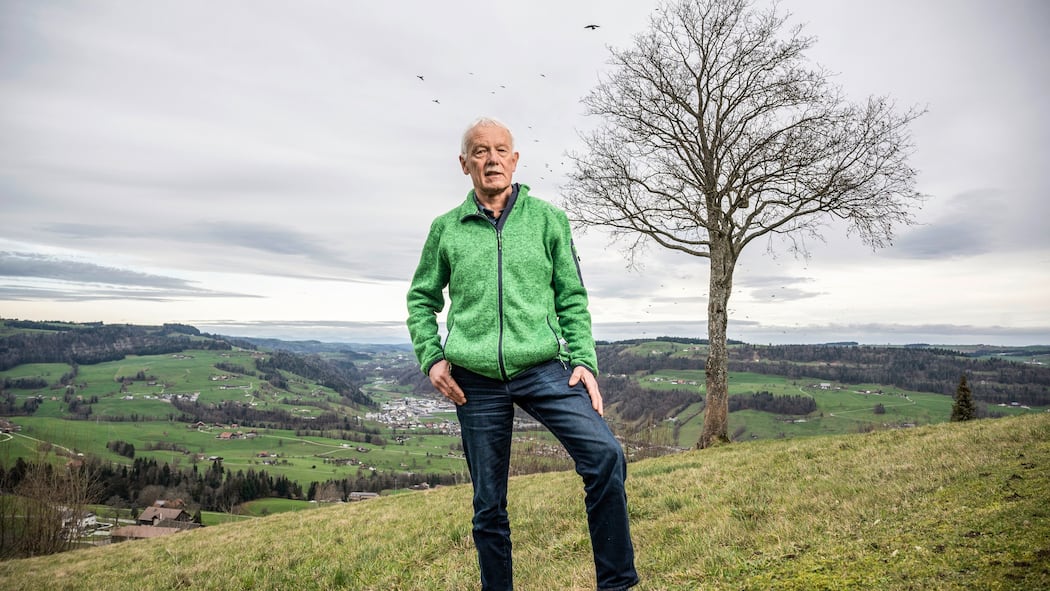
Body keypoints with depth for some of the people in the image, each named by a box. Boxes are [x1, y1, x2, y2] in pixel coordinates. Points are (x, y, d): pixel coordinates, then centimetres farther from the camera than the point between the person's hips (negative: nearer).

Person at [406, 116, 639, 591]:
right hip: (475, 379, 1)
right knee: (488, 506, 9)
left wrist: (584, 360, -4)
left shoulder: (547, 218, 6)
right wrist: (431, 357, 2)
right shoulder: (446, 229, 8)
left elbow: (573, 298, 7)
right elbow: (421, 299, 15)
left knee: (605, 455, -21)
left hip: (542, 368, -1)